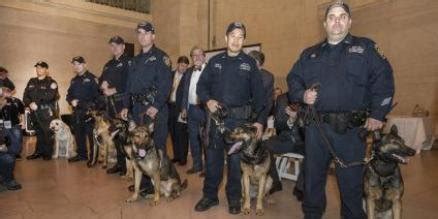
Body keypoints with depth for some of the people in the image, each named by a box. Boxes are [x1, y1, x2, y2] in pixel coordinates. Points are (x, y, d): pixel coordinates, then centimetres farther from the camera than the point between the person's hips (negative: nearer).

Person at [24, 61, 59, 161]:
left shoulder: (51, 82, -3)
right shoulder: (31, 82, 16)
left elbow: (49, 97, -14)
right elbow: (25, 96, 10)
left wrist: (36, 103, -12)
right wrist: (30, 104, -9)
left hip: (47, 113, -5)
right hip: (35, 112, 6)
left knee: (48, 133, -3)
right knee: (38, 133, 14)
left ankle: (48, 153, 8)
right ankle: (38, 152, 24)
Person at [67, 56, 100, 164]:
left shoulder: (91, 78, -4)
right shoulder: (74, 80, 20)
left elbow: (97, 95, -11)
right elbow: (69, 95, 23)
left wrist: (92, 108, -19)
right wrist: (71, 101, 1)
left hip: (88, 111, -8)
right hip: (76, 111, 8)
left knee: (91, 134, -8)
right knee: (78, 134, 14)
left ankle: (94, 157, 0)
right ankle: (81, 154, 27)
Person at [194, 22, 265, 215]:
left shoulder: (249, 63, 4)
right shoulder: (215, 61, 9)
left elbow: (258, 93, 2)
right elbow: (201, 85, 9)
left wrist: (259, 120, -5)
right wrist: (208, 100, -12)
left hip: (240, 119, -1)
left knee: (236, 158, 7)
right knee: (212, 157, 7)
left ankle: (234, 197, 23)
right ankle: (210, 195, 22)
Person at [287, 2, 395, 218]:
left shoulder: (366, 48, 5)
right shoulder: (310, 54, 14)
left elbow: (383, 80, -1)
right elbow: (293, 79, 17)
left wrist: (377, 114, -9)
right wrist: (302, 95, -4)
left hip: (352, 129, -2)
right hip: (316, 127, 3)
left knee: (351, 180, 8)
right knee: (313, 176, 14)